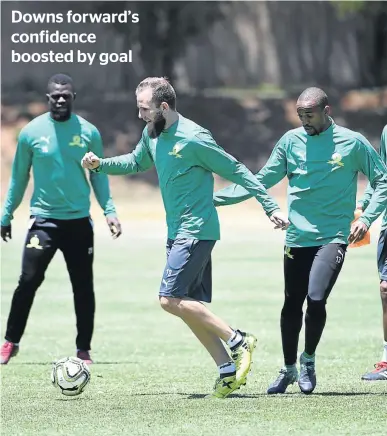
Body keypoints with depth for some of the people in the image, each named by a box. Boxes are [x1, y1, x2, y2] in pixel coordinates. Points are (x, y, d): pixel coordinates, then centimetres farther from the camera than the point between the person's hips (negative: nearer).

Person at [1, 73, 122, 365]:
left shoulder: (89, 132, -1)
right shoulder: (31, 132, -3)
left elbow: (98, 175, 7)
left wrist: (109, 210, -5)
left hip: (79, 221, 1)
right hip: (44, 219, -1)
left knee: (84, 287, 3)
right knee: (29, 281, -9)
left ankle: (84, 350, 14)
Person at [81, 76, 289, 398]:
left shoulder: (193, 139, -17)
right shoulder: (153, 135, 8)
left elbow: (237, 171, -12)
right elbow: (136, 162, 27)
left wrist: (271, 207, -12)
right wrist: (101, 165, 10)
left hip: (196, 231, -9)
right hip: (178, 233, 9)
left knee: (171, 299, -16)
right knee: (189, 306, 6)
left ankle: (238, 341, -8)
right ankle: (229, 370, 9)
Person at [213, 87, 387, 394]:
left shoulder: (353, 143, -2)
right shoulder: (291, 141, 5)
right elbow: (261, 181, 10)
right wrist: (215, 198, 5)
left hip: (333, 238, -3)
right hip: (297, 238, 3)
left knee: (316, 299, -19)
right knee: (291, 306, 8)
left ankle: (309, 360, 6)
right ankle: (289, 369, 27)